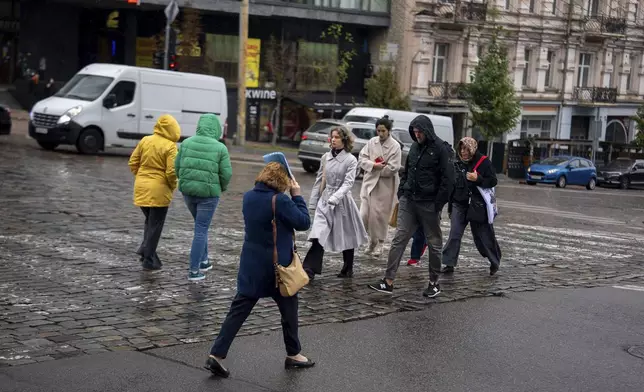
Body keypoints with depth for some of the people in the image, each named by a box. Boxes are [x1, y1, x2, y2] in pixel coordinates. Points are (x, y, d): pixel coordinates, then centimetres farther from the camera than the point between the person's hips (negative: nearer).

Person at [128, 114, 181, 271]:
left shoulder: (145, 141, 3)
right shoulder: (170, 147, -13)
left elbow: (133, 163, 7)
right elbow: (171, 172, -17)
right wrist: (173, 186, 1)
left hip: (141, 188, 5)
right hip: (159, 190, -5)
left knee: (149, 221, 24)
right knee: (155, 225, 6)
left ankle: (145, 248, 11)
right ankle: (149, 259, 9)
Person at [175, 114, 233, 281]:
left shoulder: (187, 143, 1)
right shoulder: (220, 148, -9)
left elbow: (177, 167, 3)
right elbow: (226, 174, -8)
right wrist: (222, 187, 12)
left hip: (188, 191, 4)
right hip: (208, 193, -4)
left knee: (201, 226, 24)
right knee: (201, 230, 4)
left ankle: (203, 261, 31)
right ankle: (194, 270, 5)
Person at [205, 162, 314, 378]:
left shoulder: (248, 196, 2)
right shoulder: (280, 200, -20)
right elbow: (304, 222, -13)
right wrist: (297, 195, -5)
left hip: (251, 265, 6)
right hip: (276, 266, -6)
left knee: (239, 309, 7)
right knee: (289, 307, 14)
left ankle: (217, 355, 1)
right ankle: (293, 354, 27)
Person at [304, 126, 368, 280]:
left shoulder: (351, 160, -8)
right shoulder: (325, 157, 5)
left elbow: (348, 183, -17)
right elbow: (319, 180, 12)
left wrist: (335, 198, -31)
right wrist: (313, 202, 11)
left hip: (342, 202, -3)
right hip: (324, 200, 3)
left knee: (346, 237, 11)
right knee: (318, 236, -11)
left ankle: (348, 270, 29)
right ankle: (309, 270, -13)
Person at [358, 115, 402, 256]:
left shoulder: (395, 146, -9)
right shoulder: (372, 142, 4)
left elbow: (393, 168, -14)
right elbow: (362, 158, 2)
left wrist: (377, 169, -7)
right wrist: (373, 165, -15)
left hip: (385, 185, -4)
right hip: (369, 182, 4)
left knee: (380, 214, 1)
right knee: (364, 214, 0)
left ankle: (379, 242, 18)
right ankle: (372, 239, 21)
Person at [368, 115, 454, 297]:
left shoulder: (441, 149, -8)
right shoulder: (415, 148, 12)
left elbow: (448, 179, -12)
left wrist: (438, 204, -16)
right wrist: (401, 193, 10)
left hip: (429, 205, -6)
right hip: (408, 201, 6)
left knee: (434, 243, 7)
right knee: (399, 239, -2)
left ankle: (434, 283, 19)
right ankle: (388, 281, -3)